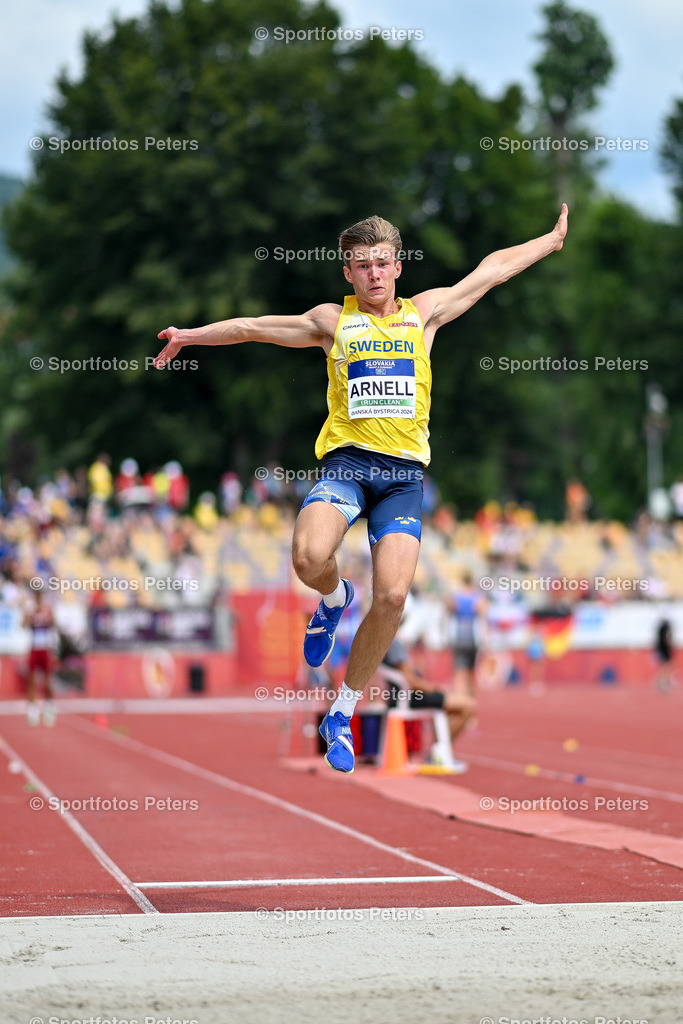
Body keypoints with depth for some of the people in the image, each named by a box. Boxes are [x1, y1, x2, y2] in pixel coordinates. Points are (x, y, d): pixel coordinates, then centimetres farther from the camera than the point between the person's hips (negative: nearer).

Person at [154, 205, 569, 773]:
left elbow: (493, 268, 24)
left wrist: (554, 237, 30)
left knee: (392, 597, -14)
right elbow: (256, 326, 19)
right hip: (347, 460, -1)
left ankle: (343, 714, 6)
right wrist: (191, 335, 22)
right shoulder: (332, 320, 12)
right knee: (310, 558, -30)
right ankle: (335, 599, 10)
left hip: (404, 473, 1)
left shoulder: (424, 312, 15)